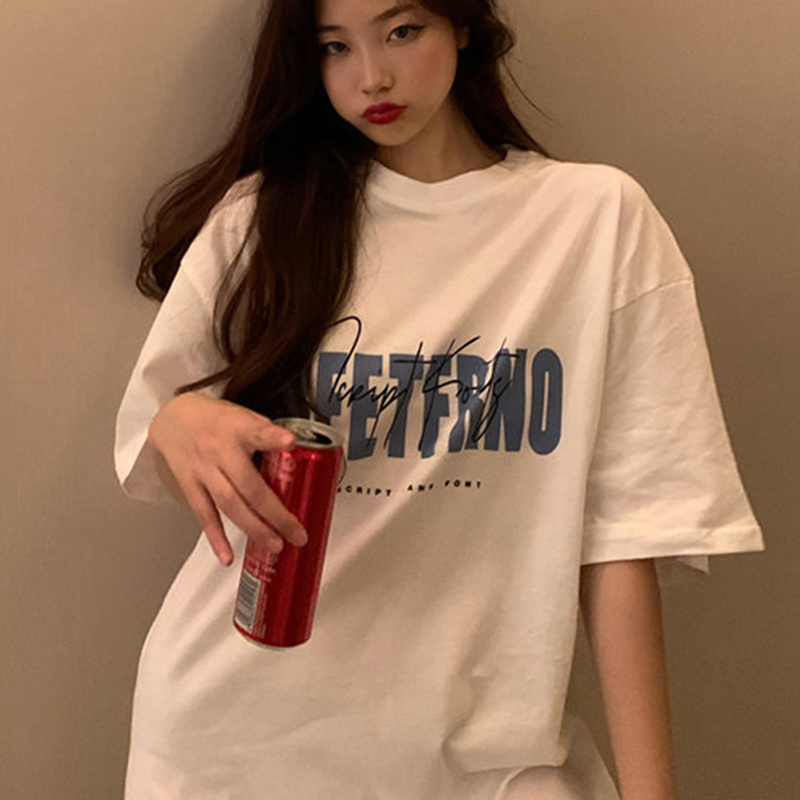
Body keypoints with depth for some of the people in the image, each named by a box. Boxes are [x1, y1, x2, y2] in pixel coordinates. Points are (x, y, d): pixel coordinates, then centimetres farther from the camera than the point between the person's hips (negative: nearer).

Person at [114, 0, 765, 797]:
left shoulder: (599, 215, -3)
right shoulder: (256, 216, 1)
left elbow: (625, 520, -7)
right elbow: (146, 452, 4)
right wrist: (179, 424, -20)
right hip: (233, 714, 2)